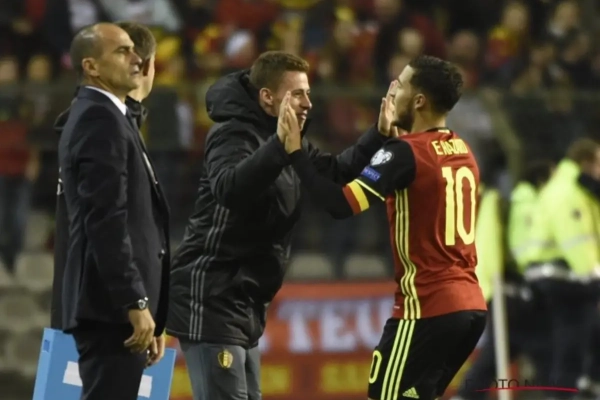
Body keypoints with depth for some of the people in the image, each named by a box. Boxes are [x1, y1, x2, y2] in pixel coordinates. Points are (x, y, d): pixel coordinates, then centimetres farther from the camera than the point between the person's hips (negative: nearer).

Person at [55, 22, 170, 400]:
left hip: (115, 302, 10)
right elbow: (106, 220, -20)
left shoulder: (107, 117, 21)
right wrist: (135, 303, -22)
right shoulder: (100, 119, -11)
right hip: (112, 303, -10)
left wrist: (150, 317, 20)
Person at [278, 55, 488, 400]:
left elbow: (341, 204, -21)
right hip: (471, 305, 8)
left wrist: (296, 151, -15)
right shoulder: (462, 152, 11)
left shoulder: (405, 153, -13)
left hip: (428, 307, -8)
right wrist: (393, 134, 34)